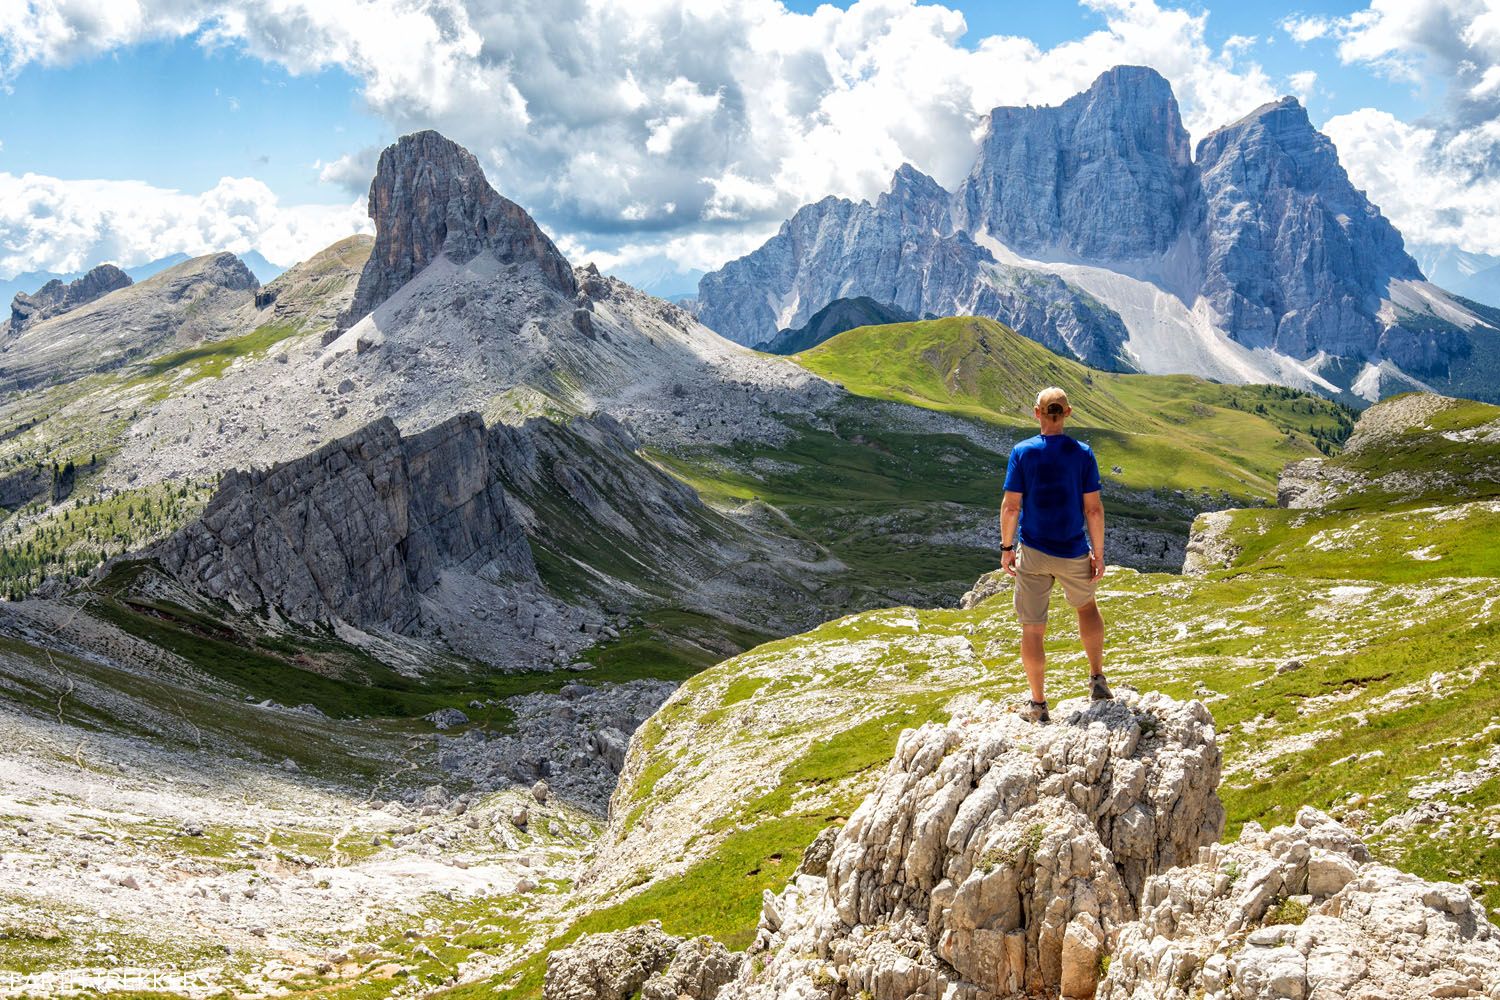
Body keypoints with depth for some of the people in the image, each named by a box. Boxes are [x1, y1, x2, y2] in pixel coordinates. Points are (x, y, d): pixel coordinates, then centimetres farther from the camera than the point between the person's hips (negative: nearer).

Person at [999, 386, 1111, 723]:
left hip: (1033, 553, -1)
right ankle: (1097, 679, 25)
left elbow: (1011, 506, -8)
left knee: (1033, 629, 8)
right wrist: (1098, 553, 2)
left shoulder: (1022, 452, -9)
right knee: (1086, 606, 29)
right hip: (1073, 553, 1)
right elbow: (1093, 508, -7)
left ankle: (1038, 704, 15)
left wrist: (1006, 547, 3)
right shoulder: (1082, 454, -8)